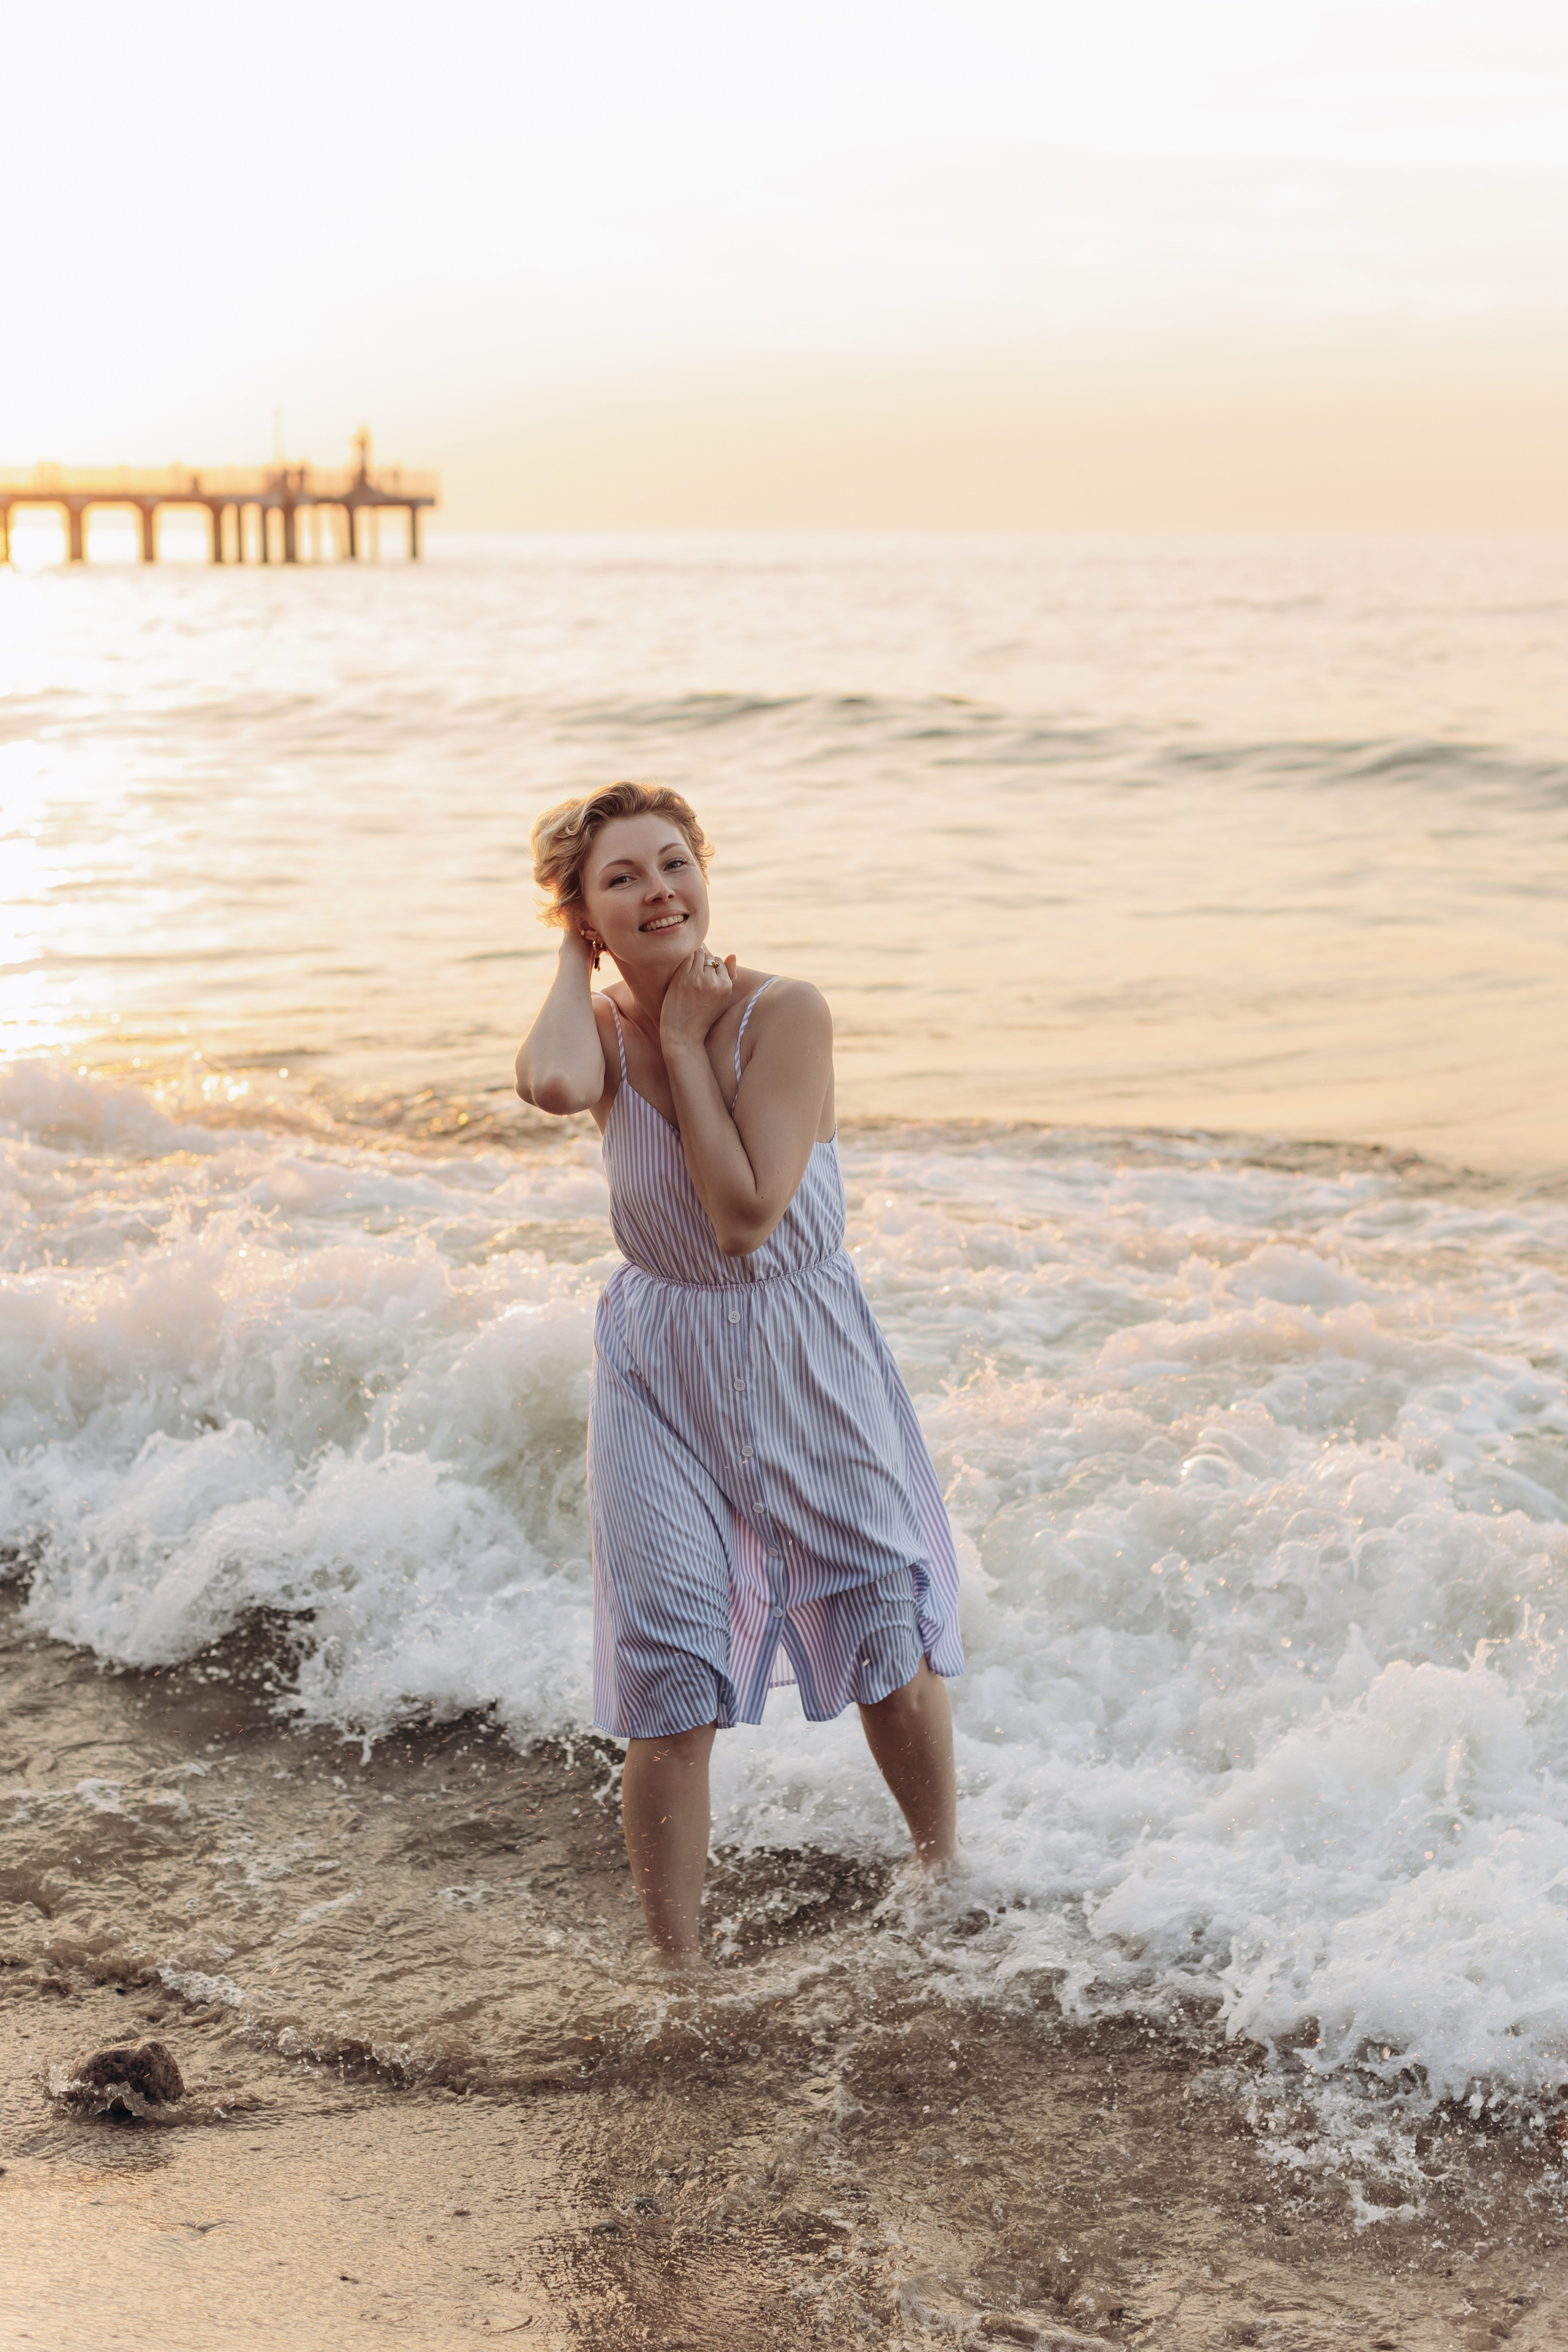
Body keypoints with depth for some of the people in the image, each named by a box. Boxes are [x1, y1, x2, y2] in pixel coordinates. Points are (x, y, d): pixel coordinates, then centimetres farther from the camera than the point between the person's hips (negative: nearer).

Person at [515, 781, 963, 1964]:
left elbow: (747, 1214, -25)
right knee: (669, 1686, -3)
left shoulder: (785, 1012, -17)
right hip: (660, 1366, 2)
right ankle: (677, 1969, 11)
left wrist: (685, 1044, -20)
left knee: (889, 1642, 6)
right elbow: (551, 1083, -34)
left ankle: (944, 1878, 34)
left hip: (807, 1356, -2)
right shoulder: (600, 1029, -6)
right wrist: (576, 966, -16)